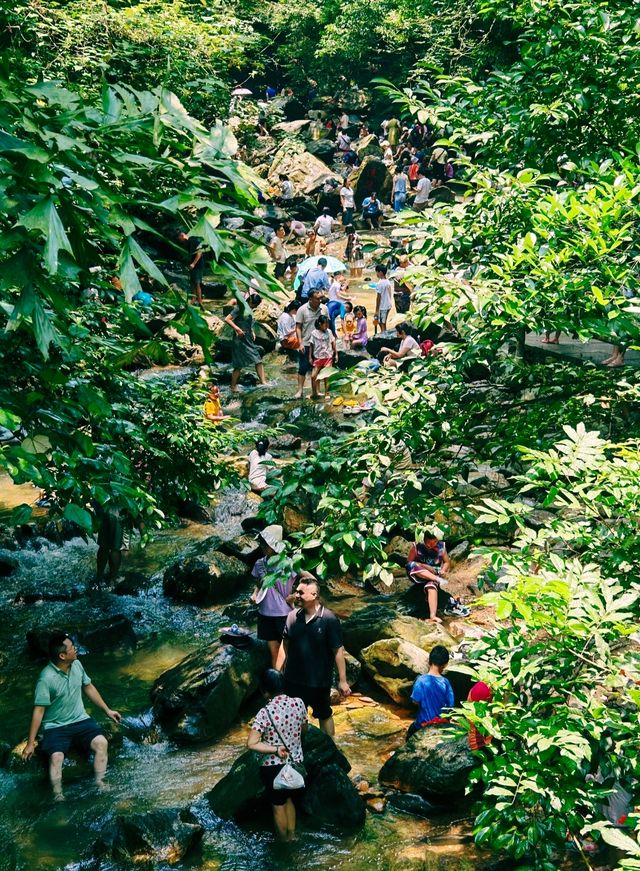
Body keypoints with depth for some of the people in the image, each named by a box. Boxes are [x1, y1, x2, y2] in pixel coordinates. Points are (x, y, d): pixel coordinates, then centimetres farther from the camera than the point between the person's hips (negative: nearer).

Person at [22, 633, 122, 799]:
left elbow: (88, 687, 15)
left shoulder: (76, 665, -3)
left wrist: (107, 710, 19)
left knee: (101, 742, -20)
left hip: (80, 720, 5)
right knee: (56, 757, -30)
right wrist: (30, 743, -15)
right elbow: (39, 711, -18)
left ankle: (99, 785, -9)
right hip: (55, 726, -5)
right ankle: (58, 797, -18)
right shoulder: (47, 678, -22)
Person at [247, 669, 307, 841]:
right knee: (289, 800, 27)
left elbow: (251, 744, -28)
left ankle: (283, 842, 34)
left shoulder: (265, 713, -23)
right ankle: (291, 836, 41)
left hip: (273, 767, -4)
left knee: (278, 805, 17)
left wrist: (275, 749, -22)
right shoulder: (298, 703, -11)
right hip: (296, 762, 4)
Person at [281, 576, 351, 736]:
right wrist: (277, 673, 8)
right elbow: (285, 646, 7)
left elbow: (338, 651, -14)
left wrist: (342, 680, -13)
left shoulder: (328, 619, -17)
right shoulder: (292, 617, -4)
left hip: (319, 681, -4)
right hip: (293, 679, 4)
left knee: (324, 716, 17)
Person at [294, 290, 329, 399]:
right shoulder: (302, 310, -10)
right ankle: (300, 390, 7)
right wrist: (300, 343, -14)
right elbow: (298, 328, -8)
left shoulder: (324, 309, -1)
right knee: (303, 368, 0)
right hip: (306, 344, -3)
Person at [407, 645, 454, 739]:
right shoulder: (445, 682, -14)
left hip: (425, 723, -2)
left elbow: (415, 701, -15)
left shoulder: (421, 680, -20)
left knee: (411, 729, 24)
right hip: (443, 722, 2)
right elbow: (450, 705, -9)